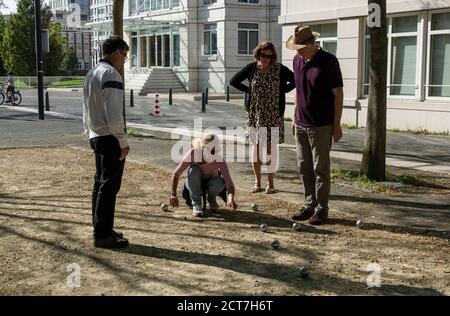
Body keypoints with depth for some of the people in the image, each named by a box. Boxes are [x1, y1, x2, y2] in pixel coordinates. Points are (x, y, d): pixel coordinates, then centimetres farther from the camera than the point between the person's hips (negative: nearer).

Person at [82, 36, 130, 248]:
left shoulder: (91, 73, 17)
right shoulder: (111, 74, -14)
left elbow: (87, 111, 22)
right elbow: (114, 114, -20)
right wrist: (123, 142, -15)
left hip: (95, 137, 10)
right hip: (110, 138, -10)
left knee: (100, 183, 15)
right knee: (109, 186, -6)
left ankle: (101, 229, 23)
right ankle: (103, 235, -2)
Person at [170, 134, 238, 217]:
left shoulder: (219, 160, -28)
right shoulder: (193, 153, -30)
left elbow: (229, 183, -33)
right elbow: (176, 174, -23)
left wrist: (231, 199, -53)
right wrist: (173, 195, -30)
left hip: (210, 183, 1)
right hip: (193, 184, -1)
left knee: (219, 182, -34)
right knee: (194, 170, -34)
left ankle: (212, 200, 1)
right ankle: (196, 204, -20)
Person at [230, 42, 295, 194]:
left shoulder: (279, 69, -2)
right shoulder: (252, 68, 0)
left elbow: (295, 80, 7)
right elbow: (233, 81, 7)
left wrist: (282, 91, -1)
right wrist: (249, 90, 1)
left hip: (273, 115, -1)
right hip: (255, 113, 1)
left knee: (270, 148, 0)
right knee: (255, 146, 5)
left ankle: (270, 183, 8)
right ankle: (257, 182, 14)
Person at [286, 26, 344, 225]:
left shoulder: (328, 61, -11)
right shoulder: (297, 61, 9)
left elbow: (338, 94, -10)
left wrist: (337, 125, -12)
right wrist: (295, 118, 15)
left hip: (321, 126, -6)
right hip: (301, 124, 7)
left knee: (320, 168, -1)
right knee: (304, 168, 11)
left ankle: (321, 209, 7)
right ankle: (309, 205, 22)